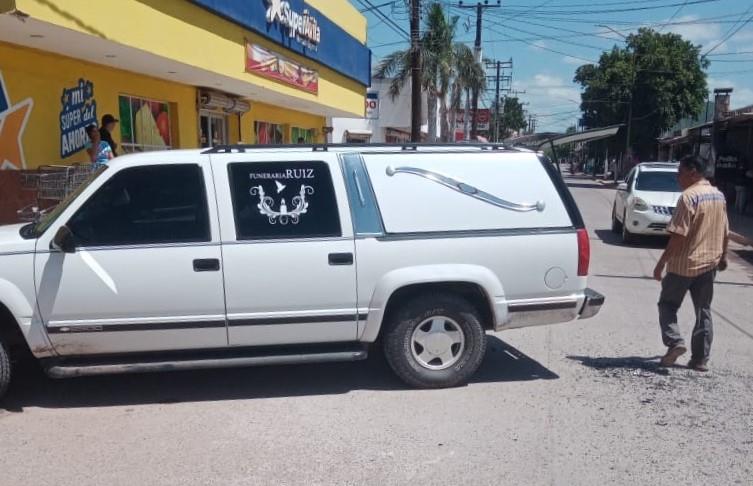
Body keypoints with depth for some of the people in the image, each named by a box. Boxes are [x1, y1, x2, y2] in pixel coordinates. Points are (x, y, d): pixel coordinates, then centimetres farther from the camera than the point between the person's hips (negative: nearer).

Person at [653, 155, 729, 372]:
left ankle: (675, 342, -7)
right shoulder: (719, 196, 8)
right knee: (703, 311, 11)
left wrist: (661, 263, -15)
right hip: (709, 263, 7)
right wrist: (723, 255, 29)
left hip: (684, 264, -7)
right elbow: (725, 232, 16)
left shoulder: (689, 196, -17)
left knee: (667, 304, 10)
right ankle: (701, 359, 14)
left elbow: (679, 236, -21)